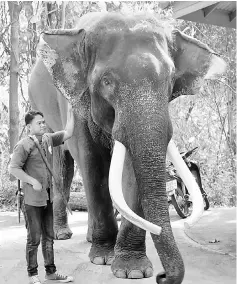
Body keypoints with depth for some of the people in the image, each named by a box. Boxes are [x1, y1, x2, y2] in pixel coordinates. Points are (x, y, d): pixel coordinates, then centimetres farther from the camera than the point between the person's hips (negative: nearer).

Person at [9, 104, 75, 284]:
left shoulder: (48, 139, 8)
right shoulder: (24, 145, -12)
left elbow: (68, 133, 12)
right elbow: (13, 168, -15)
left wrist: (70, 112, 5)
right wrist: (33, 182, -18)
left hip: (48, 197, 7)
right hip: (32, 198, -7)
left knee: (49, 236, 14)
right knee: (34, 238, 0)